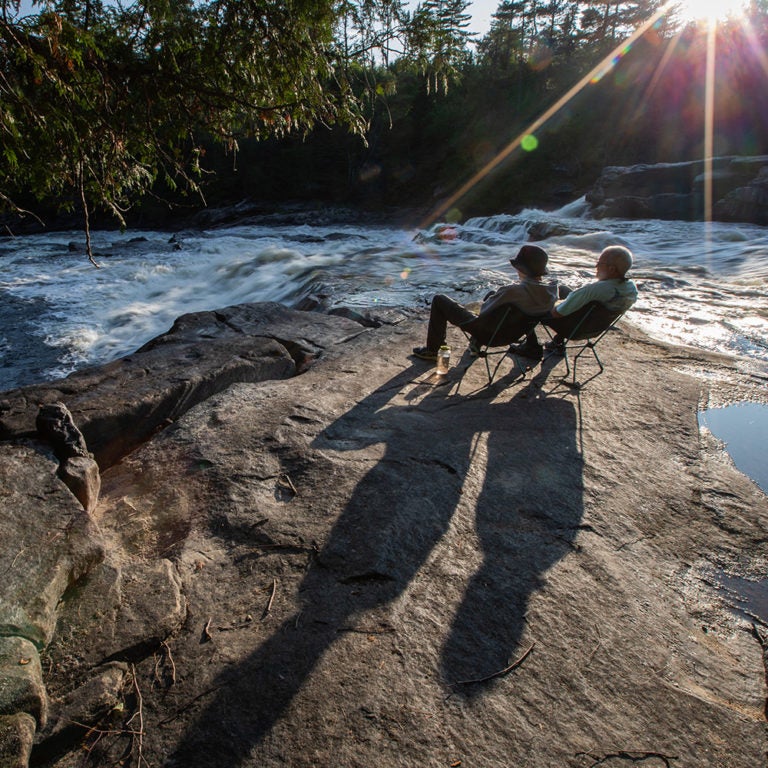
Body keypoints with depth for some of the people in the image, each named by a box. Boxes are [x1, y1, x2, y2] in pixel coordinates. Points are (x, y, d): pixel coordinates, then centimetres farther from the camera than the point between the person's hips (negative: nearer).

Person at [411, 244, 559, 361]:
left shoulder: (513, 291, -35)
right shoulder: (551, 291, -13)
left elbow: (484, 309, -21)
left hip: (488, 333, -7)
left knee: (439, 300, 5)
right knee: (492, 293, 35)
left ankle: (432, 350, 14)